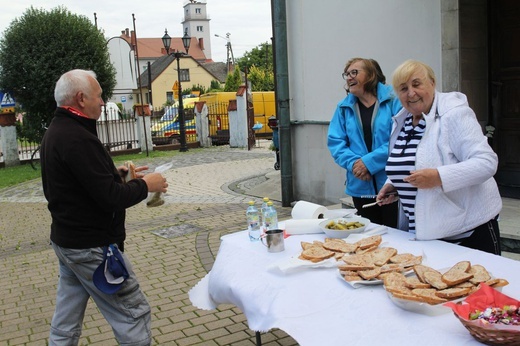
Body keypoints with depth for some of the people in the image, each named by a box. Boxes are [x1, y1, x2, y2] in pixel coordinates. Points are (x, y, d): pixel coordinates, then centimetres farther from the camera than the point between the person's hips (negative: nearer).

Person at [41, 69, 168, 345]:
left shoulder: (56, 131, 9)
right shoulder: (77, 138, -23)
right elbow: (111, 198, -25)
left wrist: (117, 173, 10)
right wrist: (145, 185, -9)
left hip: (65, 240, 10)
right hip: (91, 247, -10)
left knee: (65, 323, 18)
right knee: (133, 313, 1)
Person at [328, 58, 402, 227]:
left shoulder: (393, 100, -5)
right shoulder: (344, 107, 10)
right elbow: (335, 142, 5)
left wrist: (370, 162, -16)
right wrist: (353, 163, -13)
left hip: (391, 186, -4)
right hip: (361, 187, 4)